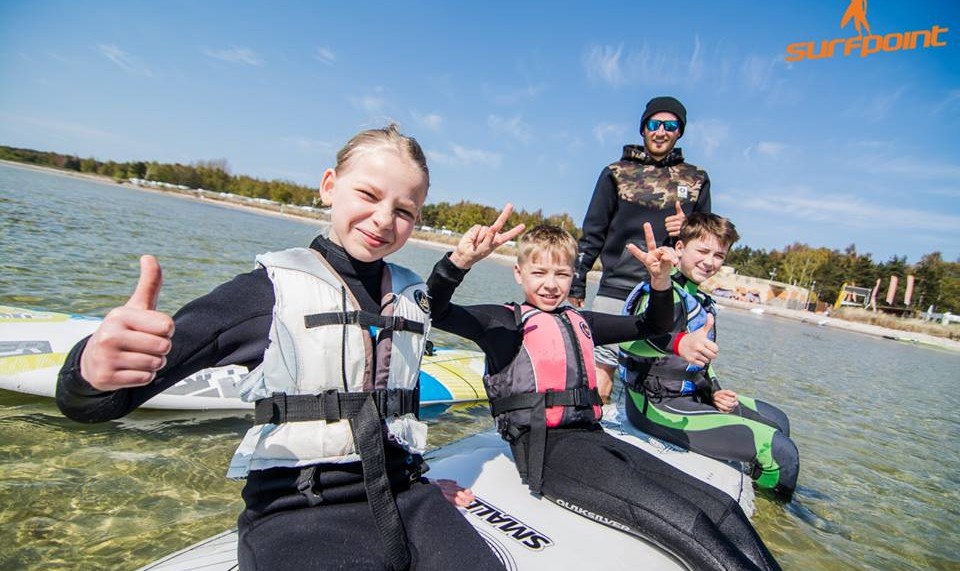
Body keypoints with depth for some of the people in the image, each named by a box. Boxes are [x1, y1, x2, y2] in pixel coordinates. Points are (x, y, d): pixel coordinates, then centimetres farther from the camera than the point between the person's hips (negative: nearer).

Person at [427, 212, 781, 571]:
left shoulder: (580, 322, 22)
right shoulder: (503, 322, 4)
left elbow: (651, 326, 29)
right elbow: (435, 311, -11)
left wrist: (660, 279, 10)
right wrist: (460, 260, -29)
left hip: (593, 437, 7)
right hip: (546, 448, -7)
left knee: (720, 507, -7)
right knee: (683, 522, -22)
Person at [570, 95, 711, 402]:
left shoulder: (696, 181, 14)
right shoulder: (616, 173, 9)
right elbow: (592, 235, 9)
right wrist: (576, 284, 6)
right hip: (615, 292, -2)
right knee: (598, 387, -6)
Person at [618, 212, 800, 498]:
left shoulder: (703, 301, 13)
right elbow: (630, 339, -39)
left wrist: (715, 392, 4)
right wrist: (679, 343, -57)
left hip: (689, 395, 10)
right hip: (656, 404, -10)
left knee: (776, 420, 22)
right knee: (780, 450, -13)